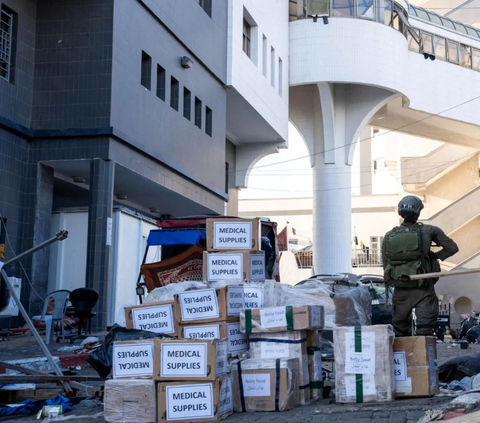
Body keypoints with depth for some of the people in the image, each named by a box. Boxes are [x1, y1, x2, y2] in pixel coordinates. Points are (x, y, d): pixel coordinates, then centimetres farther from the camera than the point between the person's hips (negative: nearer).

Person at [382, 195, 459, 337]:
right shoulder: (428, 231, -5)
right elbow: (452, 248, -2)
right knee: (425, 330, -1)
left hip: (400, 292, 3)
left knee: (400, 332, 14)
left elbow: (386, 266, 5)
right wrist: (435, 256, 10)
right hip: (423, 291, -3)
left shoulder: (388, 236, 2)